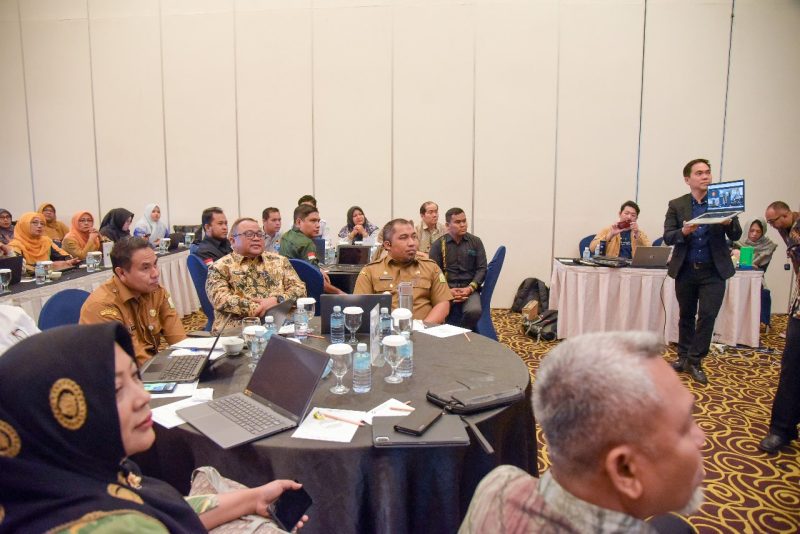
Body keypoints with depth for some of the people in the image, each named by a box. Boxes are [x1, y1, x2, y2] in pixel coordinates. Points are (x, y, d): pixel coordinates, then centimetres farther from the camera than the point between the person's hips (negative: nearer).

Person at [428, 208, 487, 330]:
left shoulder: (476, 241, 9)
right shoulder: (438, 244, 6)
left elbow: (482, 268, 6)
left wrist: (470, 288, -11)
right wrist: (447, 290, -15)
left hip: (469, 289, 1)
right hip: (445, 289, -1)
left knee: (474, 311, -32)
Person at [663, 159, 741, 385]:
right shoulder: (676, 205, 0)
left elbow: (736, 236, -1)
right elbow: (667, 237, -6)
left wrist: (729, 223, -23)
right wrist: (684, 232, -26)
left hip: (713, 271, 0)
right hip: (685, 270, 1)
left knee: (707, 315, -3)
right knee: (686, 315, 13)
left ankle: (695, 361, 10)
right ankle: (683, 357, 27)